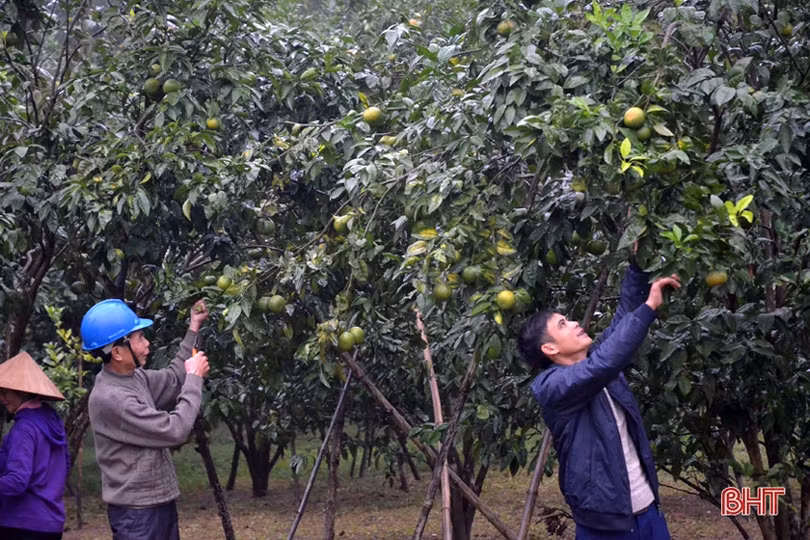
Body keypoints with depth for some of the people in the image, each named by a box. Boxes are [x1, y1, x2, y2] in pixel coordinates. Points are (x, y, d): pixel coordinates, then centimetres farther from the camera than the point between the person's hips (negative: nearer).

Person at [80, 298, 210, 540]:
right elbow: (175, 430, -21)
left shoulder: (134, 377, 3)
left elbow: (172, 380, 21)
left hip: (160, 501, 9)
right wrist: (194, 378, -10)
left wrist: (193, 330, 16)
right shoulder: (110, 398, -24)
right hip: (136, 511, -9)